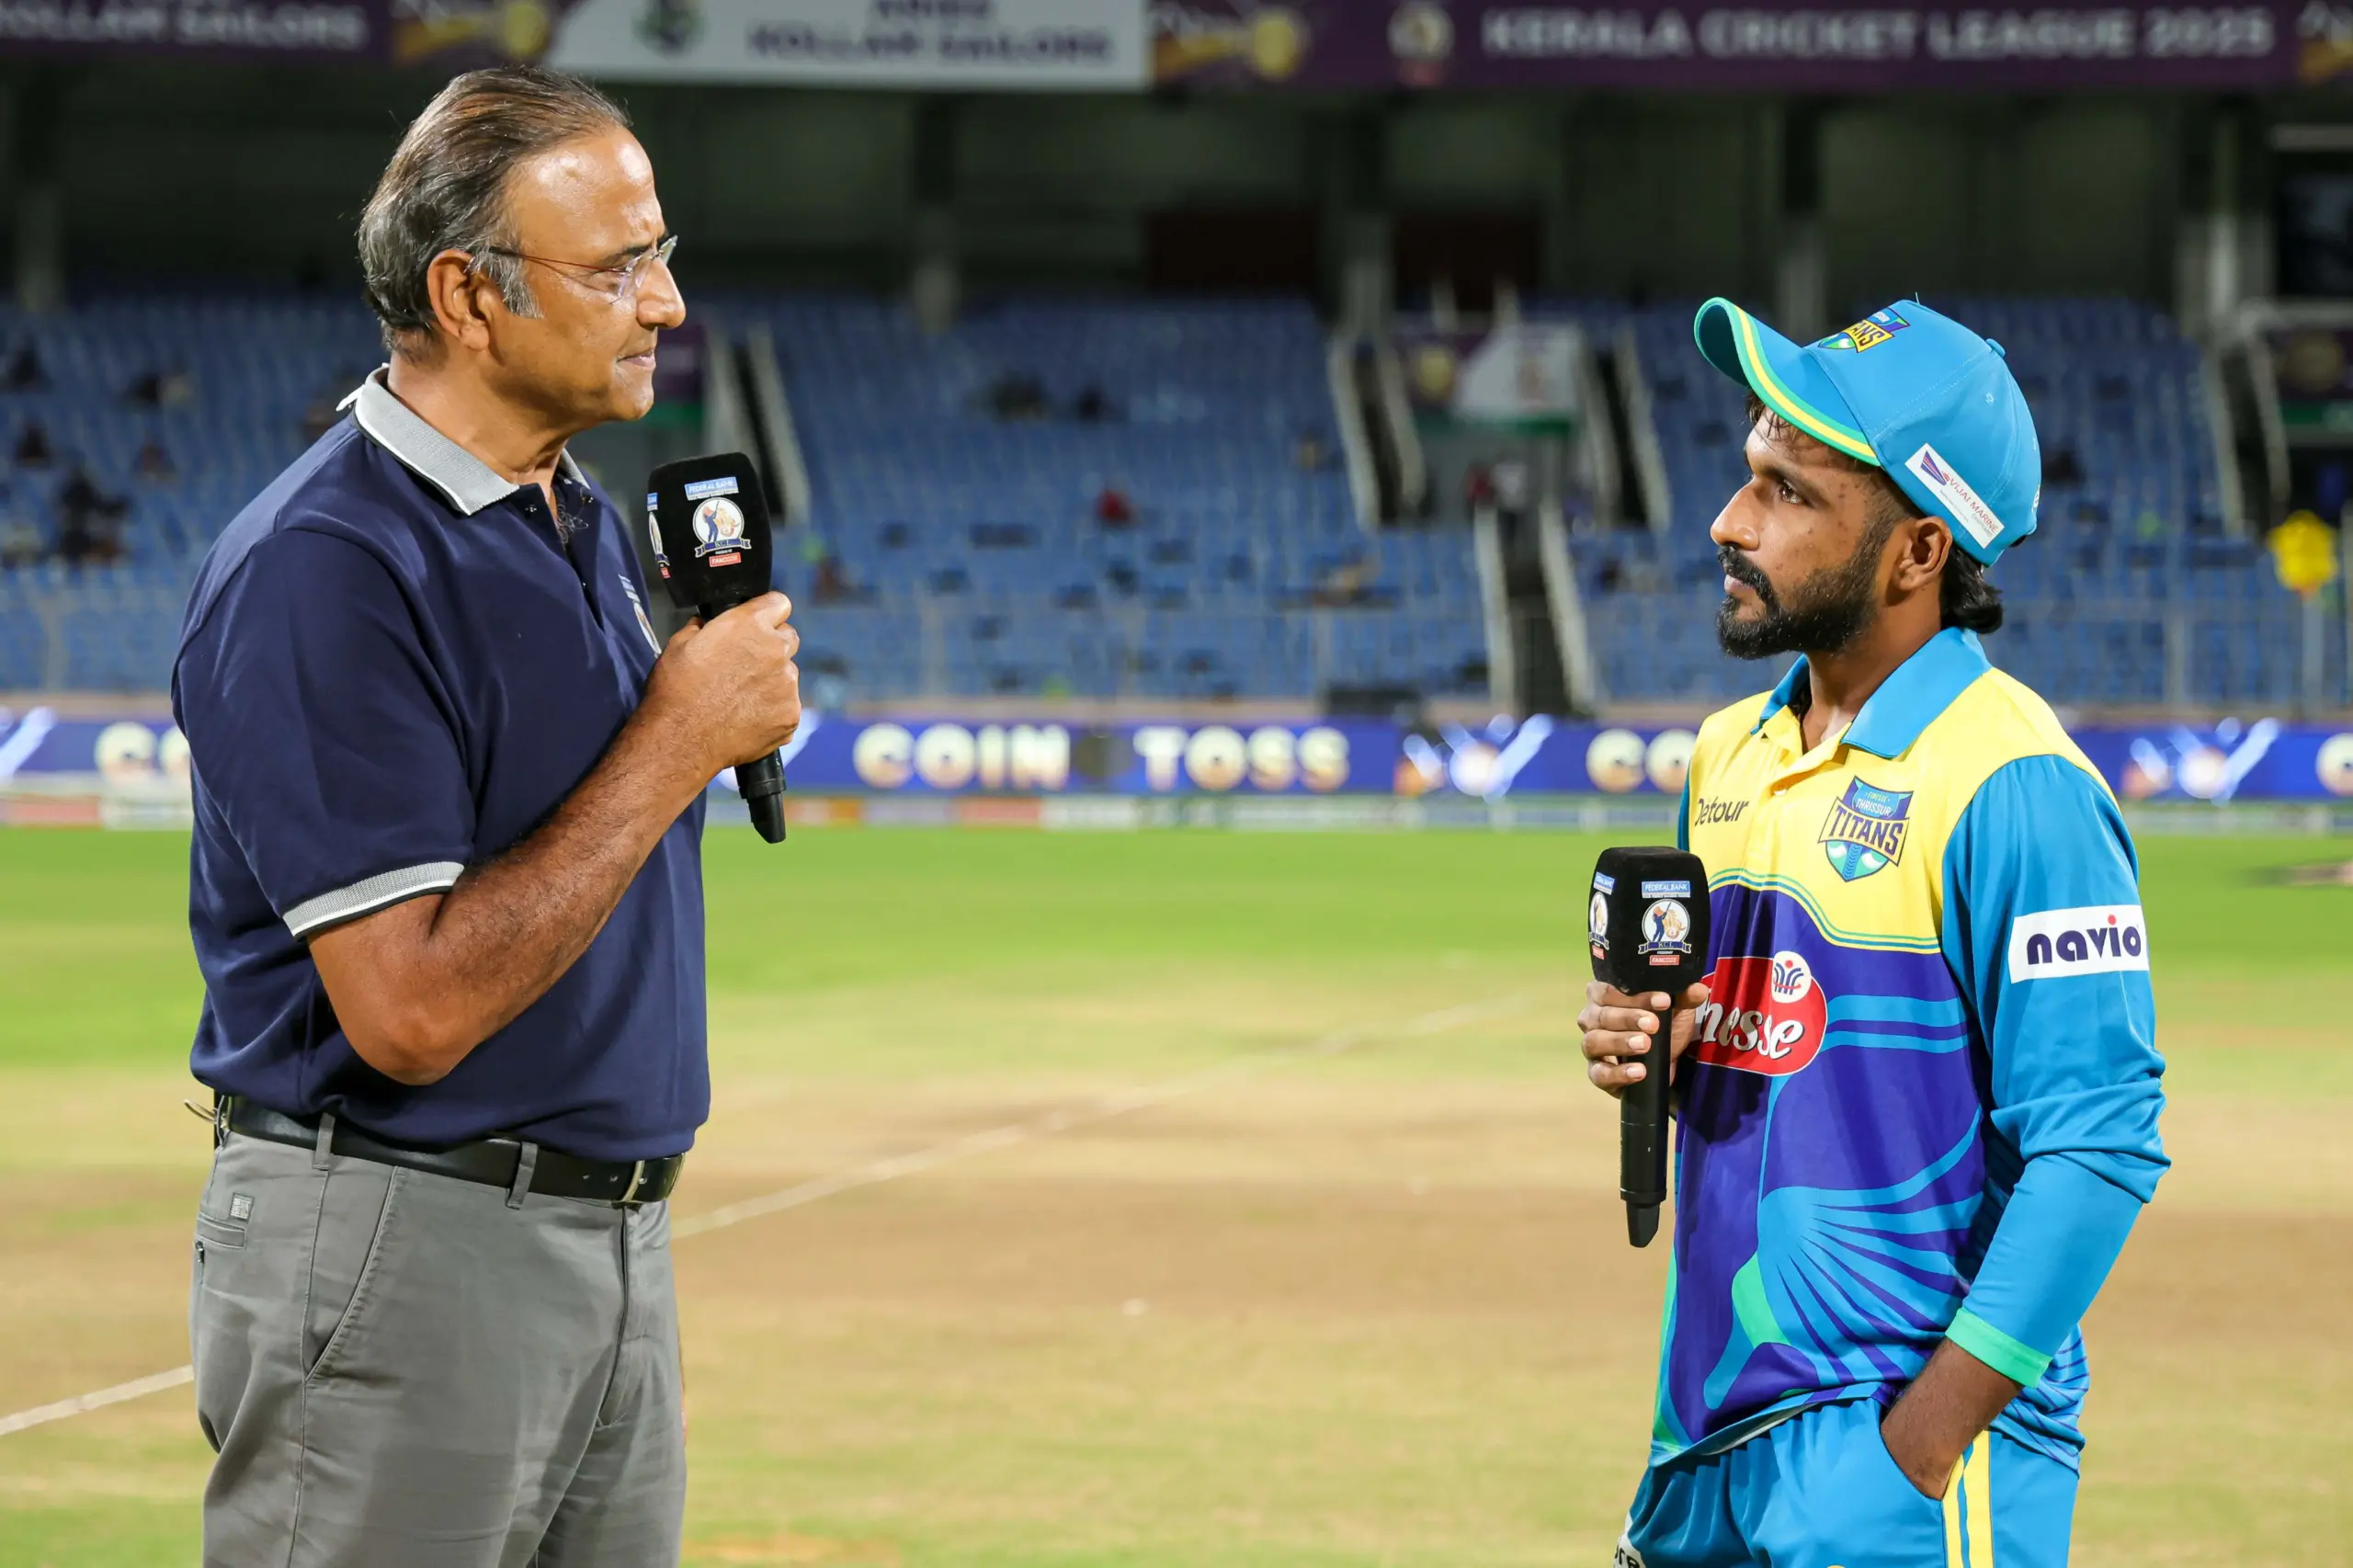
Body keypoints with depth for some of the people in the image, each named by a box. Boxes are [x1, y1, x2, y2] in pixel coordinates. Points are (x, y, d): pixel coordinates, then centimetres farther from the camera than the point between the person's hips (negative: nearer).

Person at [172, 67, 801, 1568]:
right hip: (394, 1259, -9)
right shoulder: (322, 569, -18)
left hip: (618, 1251, 9)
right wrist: (676, 741, -18)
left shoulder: (591, 526, 12)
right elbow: (411, 1010, -22)